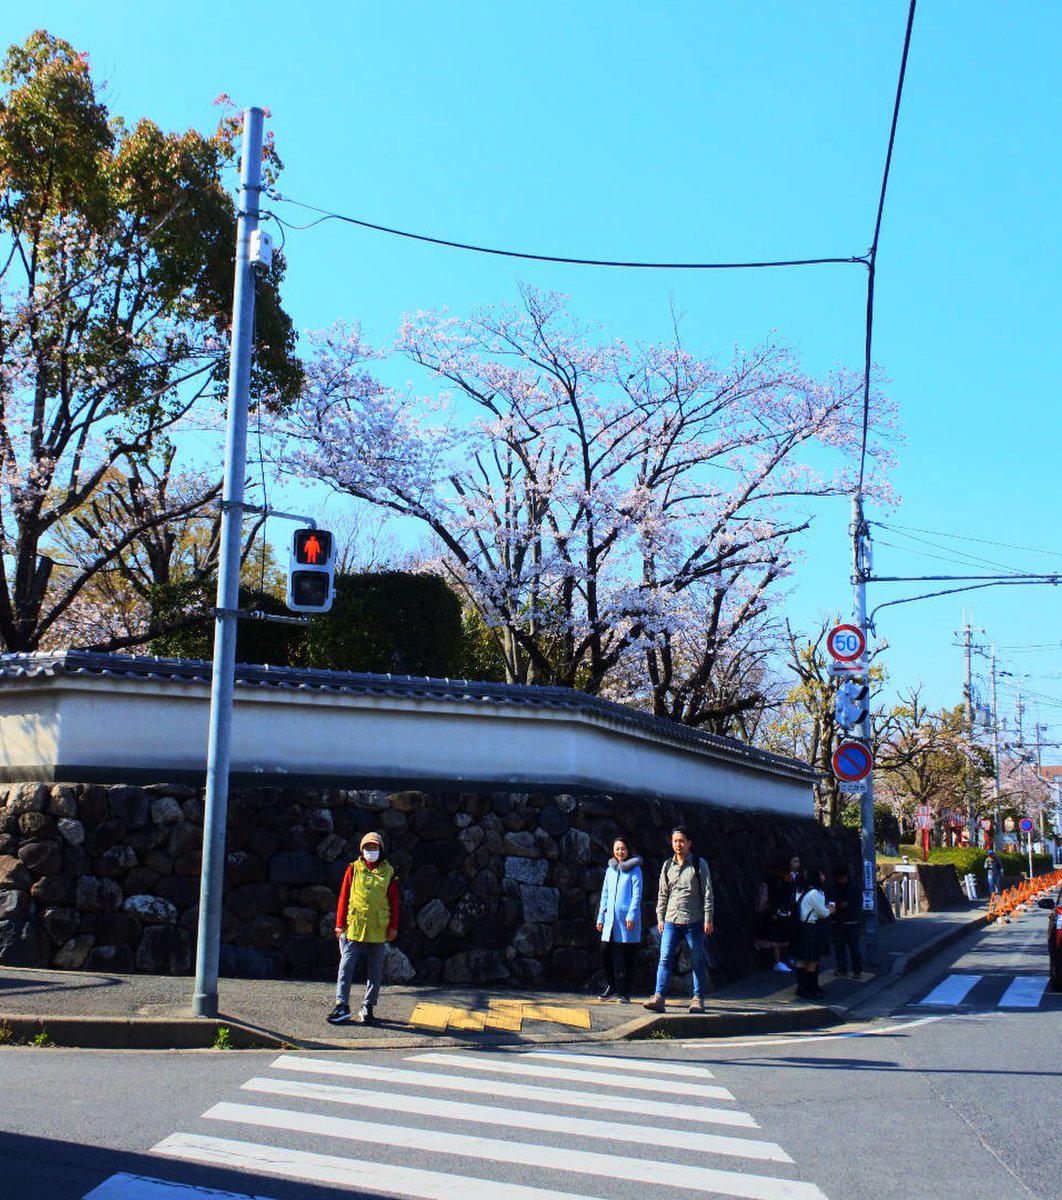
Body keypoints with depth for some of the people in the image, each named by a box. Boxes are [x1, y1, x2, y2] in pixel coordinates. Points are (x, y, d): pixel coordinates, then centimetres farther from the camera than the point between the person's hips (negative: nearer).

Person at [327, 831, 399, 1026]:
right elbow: (343, 897, 4)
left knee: (375, 972, 6)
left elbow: (394, 901, 7)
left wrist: (393, 926, 2)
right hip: (353, 928, -1)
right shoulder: (353, 869, 4)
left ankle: (368, 1008, 15)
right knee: (346, 968, -3)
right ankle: (342, 1006, 2)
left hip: (378, 931, 1)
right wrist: (340, 923, 0)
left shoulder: (388, 872, 5)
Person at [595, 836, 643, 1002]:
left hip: (627, 919, -5)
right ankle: (611, 986, 15)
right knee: (605, 951, -2)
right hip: (611, 918, 5)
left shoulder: (634, 869, 0)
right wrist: (601, 917, 14)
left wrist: (631, 915, -15)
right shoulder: (610, 869, 15)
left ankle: (625, 992, 8)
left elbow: (637, 895, -6)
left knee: (627, 955, 0)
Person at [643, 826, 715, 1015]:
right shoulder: (667, 866, 11)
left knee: (697, 961, 4)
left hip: (694, 922, -3)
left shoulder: (699, 864, 0)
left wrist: (708, 919, -6)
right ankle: (659, 998, -10)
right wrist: (660, 918, 10)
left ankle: (698, 999, 12)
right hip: (671, 921, 3)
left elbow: (708, 893, -1)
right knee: (664, 959, -6)